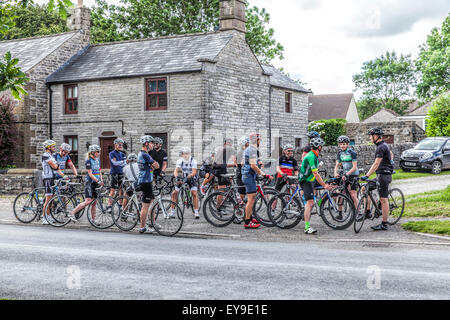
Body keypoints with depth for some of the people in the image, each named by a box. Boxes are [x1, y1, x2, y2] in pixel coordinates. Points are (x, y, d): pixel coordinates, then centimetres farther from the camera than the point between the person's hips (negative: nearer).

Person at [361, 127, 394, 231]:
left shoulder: (381, 147, -17)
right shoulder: (384, 145, 14)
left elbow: (376, 164, -24)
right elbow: (391, 154, 33)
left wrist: (367, 175, -27)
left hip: (383, 175, -10)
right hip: (381, 175, 10)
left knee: (383, 200, -6)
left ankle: (384, 224, -2)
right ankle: (367, 212, 11)